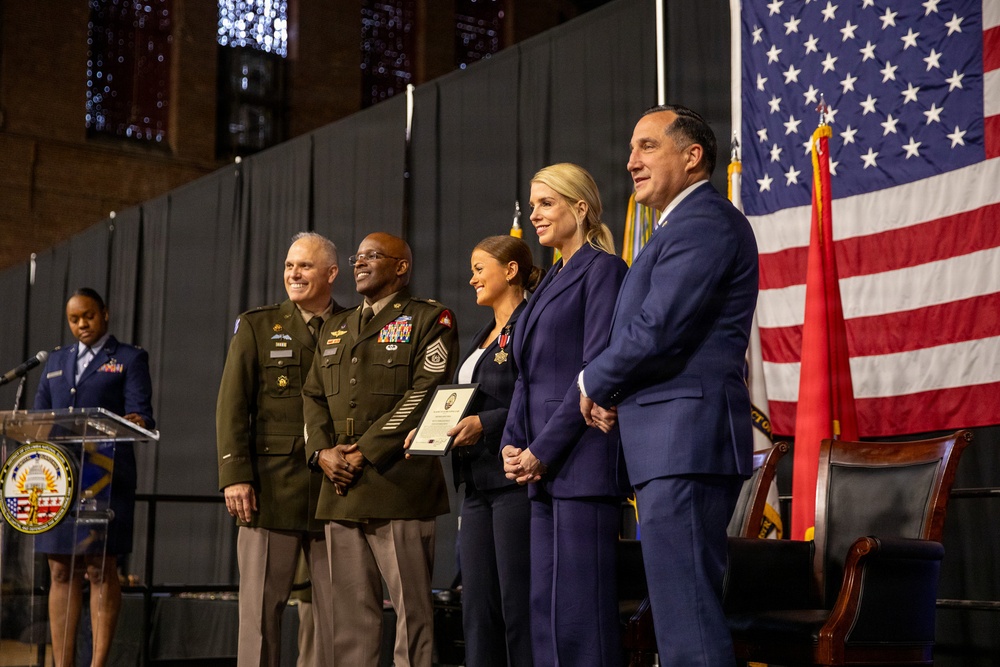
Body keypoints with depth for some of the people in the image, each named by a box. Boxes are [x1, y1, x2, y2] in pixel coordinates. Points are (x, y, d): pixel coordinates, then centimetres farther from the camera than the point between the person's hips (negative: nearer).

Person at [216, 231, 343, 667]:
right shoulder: (257, 327, 8)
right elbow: (232, 407, 2)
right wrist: (235, 475, -7)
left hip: (337, 487, 1)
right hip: (273, 484, -1)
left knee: (335, 606, 4)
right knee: (261, 603, 1)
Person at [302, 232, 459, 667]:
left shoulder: (429, 319, 1)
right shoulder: (335, 329, 23)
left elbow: (424, 394, -10)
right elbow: (314, 397, 19)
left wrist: (366, 451, -13)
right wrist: (322, 452, 0)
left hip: (398, 486, -6)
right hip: (341, 491, 6)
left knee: (411, 606, -4)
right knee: (351, 610, 7)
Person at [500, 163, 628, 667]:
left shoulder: (603, 269, -5)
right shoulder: (551, 281, 21)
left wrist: (543, 450, -14)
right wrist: (512, 443, 4)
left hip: (582, 457, -9)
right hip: (543, 466, 9)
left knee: (579, 606, -9)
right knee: (545, 605, 9)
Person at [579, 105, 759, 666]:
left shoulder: (704, 220, -11)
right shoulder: (686, 225, 23)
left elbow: (658, 329, -19)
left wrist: (594, 383, -3)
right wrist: (613, 393, 7)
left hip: (686, 444, -11)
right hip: (676, 447, 11)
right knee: (687, 613, 13)